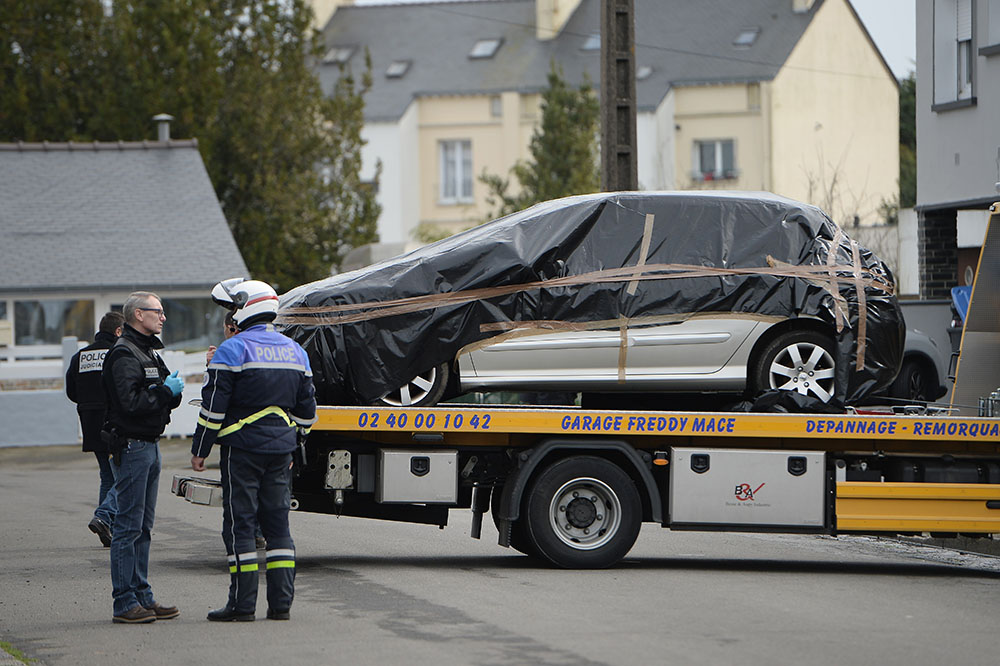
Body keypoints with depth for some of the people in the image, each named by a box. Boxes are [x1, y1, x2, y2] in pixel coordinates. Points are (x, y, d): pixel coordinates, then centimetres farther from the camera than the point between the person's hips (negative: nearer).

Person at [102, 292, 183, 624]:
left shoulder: (150, 350, 18)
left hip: (150, 445, 10)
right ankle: (125, 603, -7)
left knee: (143, 526, 12)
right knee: (129, 526, -8)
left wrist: (173, 389, 0)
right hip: (132, 445, -10)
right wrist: (166, 391, -14)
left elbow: (167, 396, 21)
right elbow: (130, 403, -24)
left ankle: (142, 596, 17)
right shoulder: (124, 354, -13)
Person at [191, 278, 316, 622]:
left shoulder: (233, 350, -9)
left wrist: (200, 449, -3)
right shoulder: (294, 351, 12)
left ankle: (242, 604, -3)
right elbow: (306, 409, 17)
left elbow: (214, 406, -11)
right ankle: (281, 603, 7)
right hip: (281, 451, 6)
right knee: (277, 522, 9)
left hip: (242, 448, -6)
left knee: (239, 523, -2)